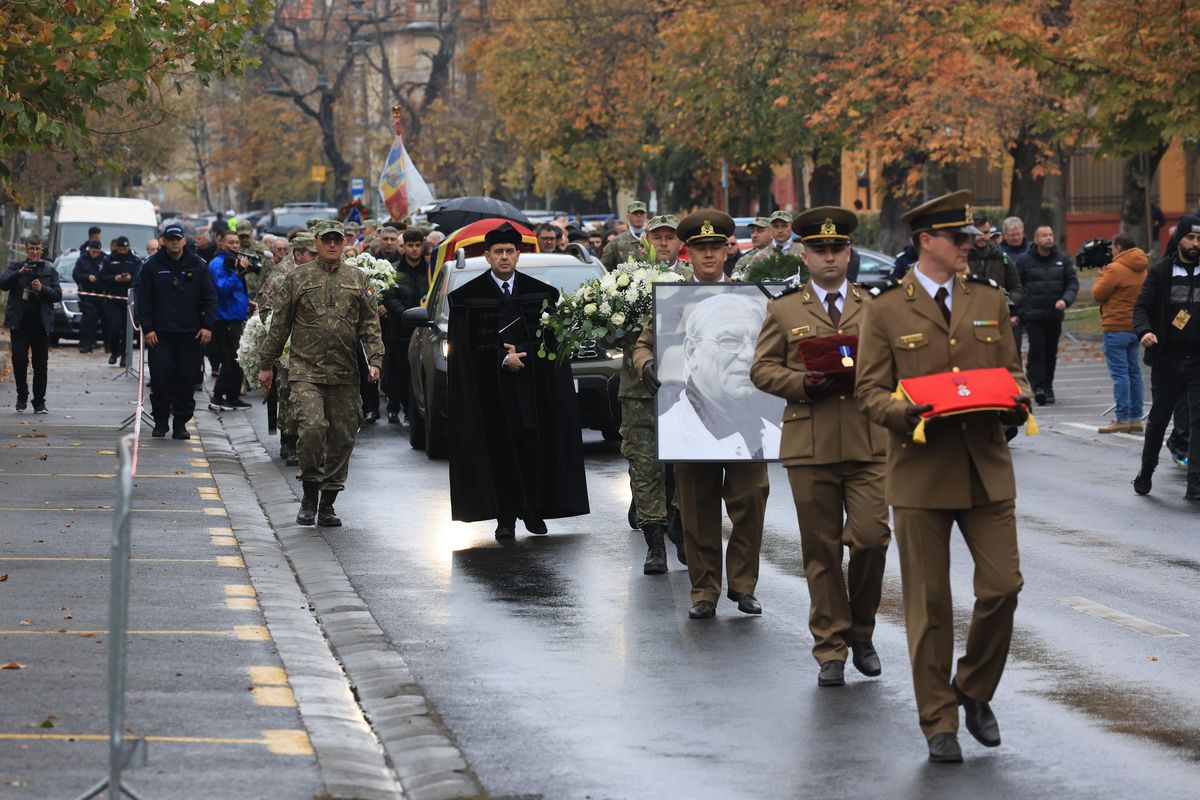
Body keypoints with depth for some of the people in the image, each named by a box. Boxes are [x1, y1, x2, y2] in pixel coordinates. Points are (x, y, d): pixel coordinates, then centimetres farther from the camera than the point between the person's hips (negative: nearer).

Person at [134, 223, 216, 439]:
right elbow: (143, 299, 4)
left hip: (190, 333, 1)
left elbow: (209, 298, 6)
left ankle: (181, 423, 10)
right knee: (160, 376, -7)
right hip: (160, 333, -1)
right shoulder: (152, 266, 3)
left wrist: (207, 326, -3)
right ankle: (161, 420, 9)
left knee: (187, 379, 0)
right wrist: (146, 328, -4)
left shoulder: (198, 266, 5)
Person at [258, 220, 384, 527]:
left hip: (345, 375, 3)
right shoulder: (298, 277, 7)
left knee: (342, 438, 3)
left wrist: (374, 360, -3)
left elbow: (370, 325, 11)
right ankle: (309, 495, -1)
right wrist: (267, 364, 9)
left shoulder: (358, 279, 12)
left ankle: (327, 504, 14)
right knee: (312, 428, -19)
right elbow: (279, 324, 9)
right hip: (306, 371, -3)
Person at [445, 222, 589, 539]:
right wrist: (503, 359, -13)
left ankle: (534, 511, 6)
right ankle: (505, 517, 1)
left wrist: (522, 352, -10)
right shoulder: (468, 296, 2)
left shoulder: (540, 293, 8)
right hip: (491, 389, -1)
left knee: (534, 448, -3)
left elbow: (551, 337, 6)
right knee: (498, 451, -3)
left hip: (532, 388, 1)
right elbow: (466, 346, -3)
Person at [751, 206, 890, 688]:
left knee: (872, 537, -10)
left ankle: (860, 630, 14)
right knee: (821, 550, 2)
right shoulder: (783, 311, 10)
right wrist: (806, 383, -11)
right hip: (810, 447, 0)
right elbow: (762, 369, 6)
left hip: (868, 444, 0)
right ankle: (830, 652, 11)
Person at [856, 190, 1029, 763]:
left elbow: (1012, 369, 15)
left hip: (986, 468, 3)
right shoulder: (887, 311, 0)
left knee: (1002, 587, -4)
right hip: (922, 472, -3)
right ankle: (938, 722, 13)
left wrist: (1017, 402, -7)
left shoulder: (988, 301, 11)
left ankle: (974, 691, 20)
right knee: (928, 604, 2)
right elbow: (870, 390, -1)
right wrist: (904, 410, -21)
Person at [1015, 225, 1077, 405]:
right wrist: (1020, 311, -6)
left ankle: (1047, 387, 19)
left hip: (1054, 315, 3)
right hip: (1033, 315, -3)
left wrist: (1065, 300, -11)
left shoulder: (1062, 259, 7)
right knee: (1037, 350, -12)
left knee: (1051, 352, 9)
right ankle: (1038, 386, -15)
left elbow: (1073, 282, 8)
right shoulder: (1025, 261, -1)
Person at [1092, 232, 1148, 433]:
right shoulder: (1141, 270, 11)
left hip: (1117, 328, -8)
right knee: (1133, 371, 12)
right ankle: (1135, 418, 14)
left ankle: (1123, 419, -9)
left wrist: (1101, 274, 7)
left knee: (1119, 372, -7)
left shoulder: (1115, 269, -15)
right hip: (1136, 326, 8)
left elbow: (1098, 294, -11)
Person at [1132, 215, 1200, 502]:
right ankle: (1146, 470, 32)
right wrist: (1144, 331, -21)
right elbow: (1141, 306, -1)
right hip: (1167, 359, 0)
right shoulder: (1160, 272, 3)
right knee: (1158, 418, 12)